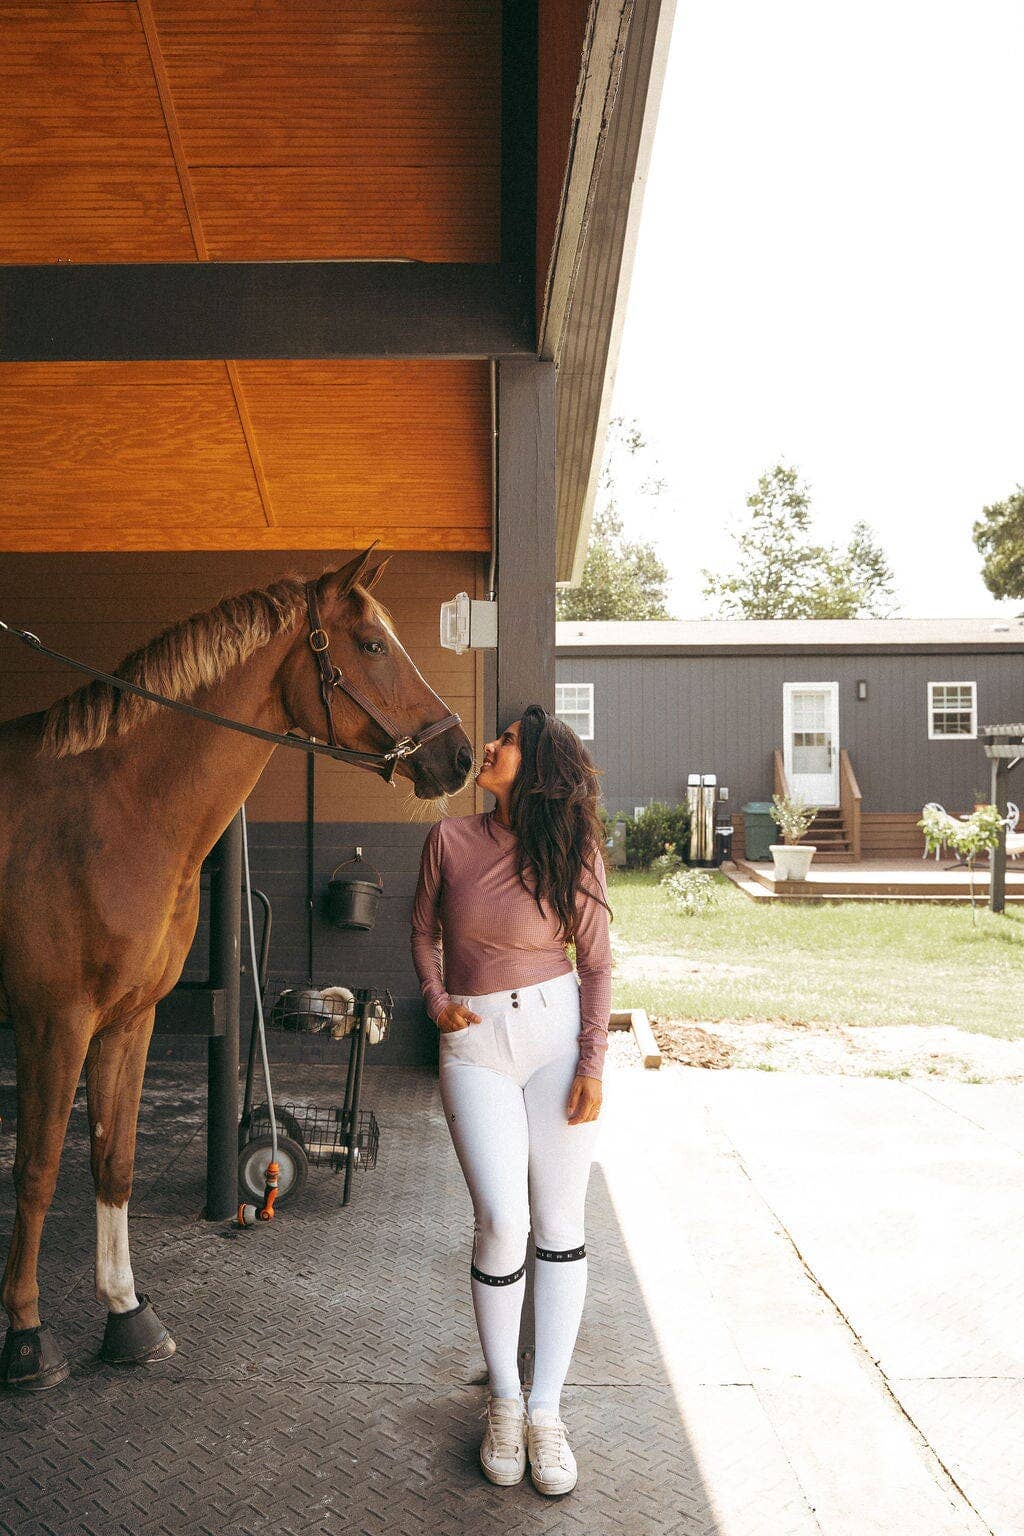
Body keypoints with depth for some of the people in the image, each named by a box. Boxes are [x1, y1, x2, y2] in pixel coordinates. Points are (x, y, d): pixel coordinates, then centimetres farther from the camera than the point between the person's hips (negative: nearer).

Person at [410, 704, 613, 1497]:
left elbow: (597, 963, 0)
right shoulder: (450, 838, -1)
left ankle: (546, 1411, 18)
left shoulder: (572, 853, -5)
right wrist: (436, 1000, -3)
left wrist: (594, 1063, -6)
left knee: (560, 1222, 3)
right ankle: (504, 1402, 16)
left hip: (558, 1030, 0)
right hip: (475, 1041, 0)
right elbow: (424, 930, 13)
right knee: (502, 1221, -6)